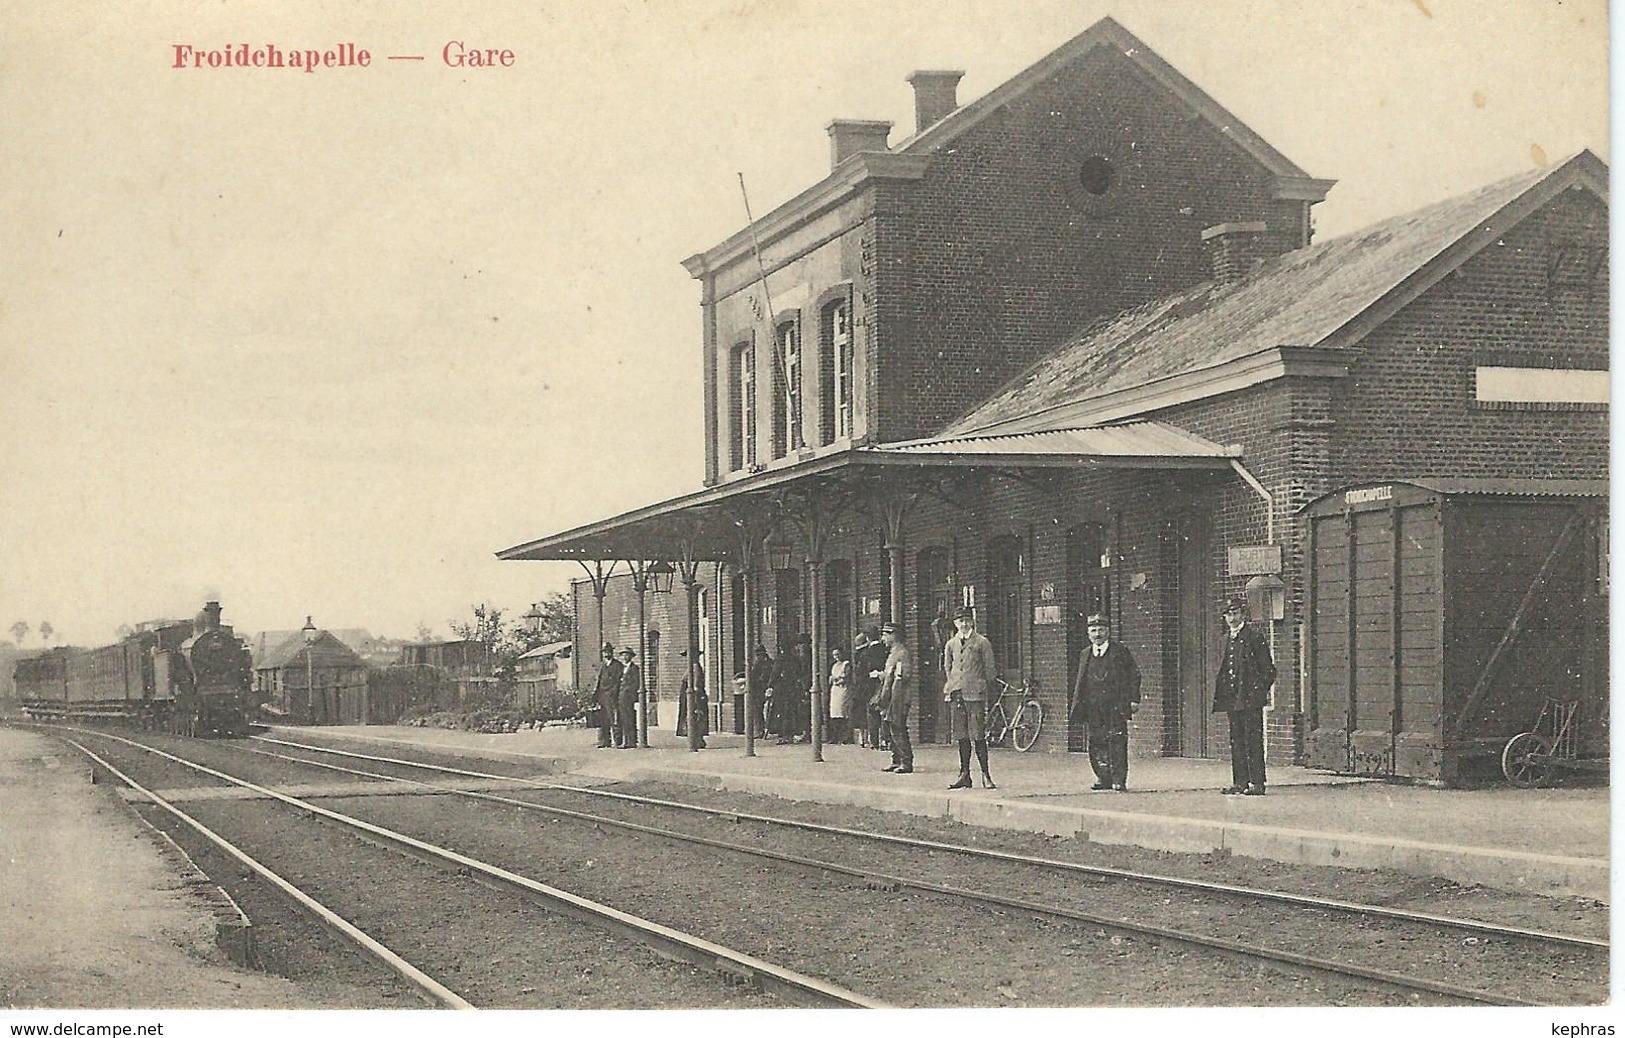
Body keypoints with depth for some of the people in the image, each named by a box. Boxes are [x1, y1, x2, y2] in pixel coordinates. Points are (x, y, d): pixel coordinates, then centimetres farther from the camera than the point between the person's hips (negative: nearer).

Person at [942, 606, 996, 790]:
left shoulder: (982, 642, 3)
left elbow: (989, 669, 3)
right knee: (961, 737, 7)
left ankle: (985, 775, -3)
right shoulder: (951, 644, 15)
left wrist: (987, 691, -1)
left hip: (975, 694, -4)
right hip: (956, 694, 4)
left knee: (978, 736, -7)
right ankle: (964, 775, 12)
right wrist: (948, 689, 12)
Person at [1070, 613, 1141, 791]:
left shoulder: (1120, 653, 2)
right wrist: (1077, 705, 10)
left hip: (1115, 706, -4)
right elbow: (1080, 682, 17)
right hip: (1093, 708, 4)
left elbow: (1134, 675, 3)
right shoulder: (1085, 655, 14)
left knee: (1117, 742, -7)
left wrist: (1134, 699, -4)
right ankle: (1103, 777, 13)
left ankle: (1119, 779, -3)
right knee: (1096, 742, 4)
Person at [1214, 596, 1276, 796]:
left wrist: (1260, 692, -9)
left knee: (1253, 740, -6)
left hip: (1250, 698, -7)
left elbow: (1268, 670, -5)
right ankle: (1240, 782, 12)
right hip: (1232, 698, 7)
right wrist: (1220, 694, 12)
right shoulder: (1227, 638, 16)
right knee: (1236, 740, 8)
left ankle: (1257, 783, -5)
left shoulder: (1255, 636, -5)